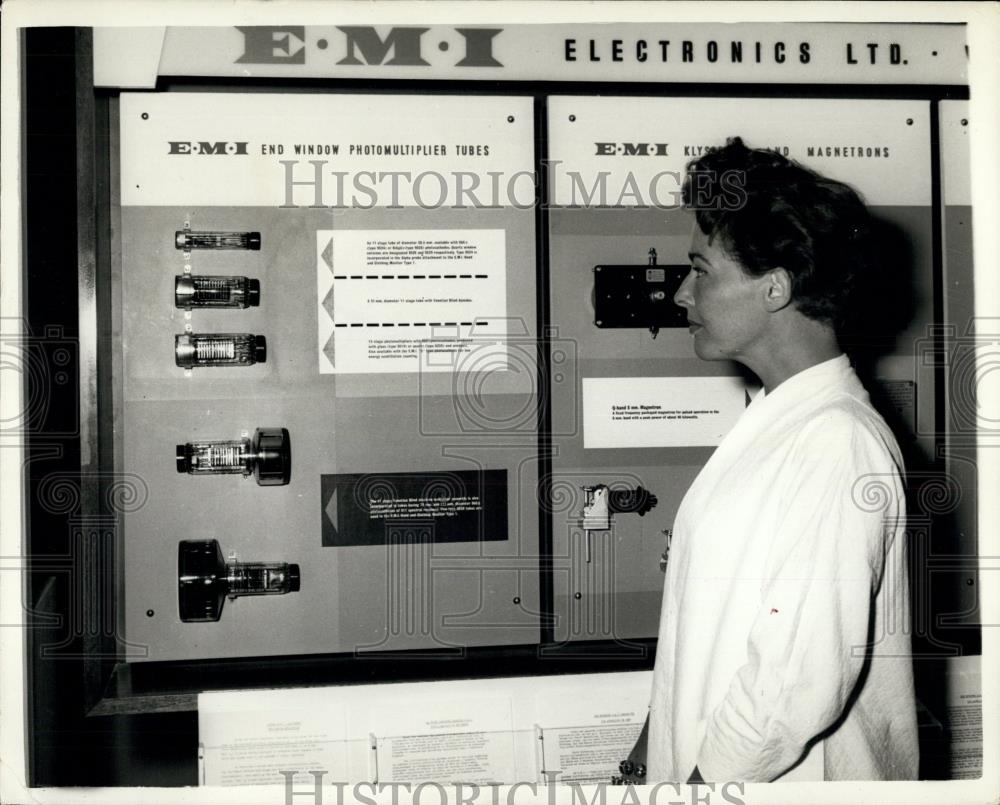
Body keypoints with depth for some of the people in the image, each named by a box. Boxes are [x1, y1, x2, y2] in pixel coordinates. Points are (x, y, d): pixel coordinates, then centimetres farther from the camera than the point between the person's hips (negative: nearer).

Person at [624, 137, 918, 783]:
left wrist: (705, 778, -16)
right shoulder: (777, 421, 7)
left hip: (789, 776, -8)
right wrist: (662, 733, 12)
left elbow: (803, 680, -25)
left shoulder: (839, 445, -23)